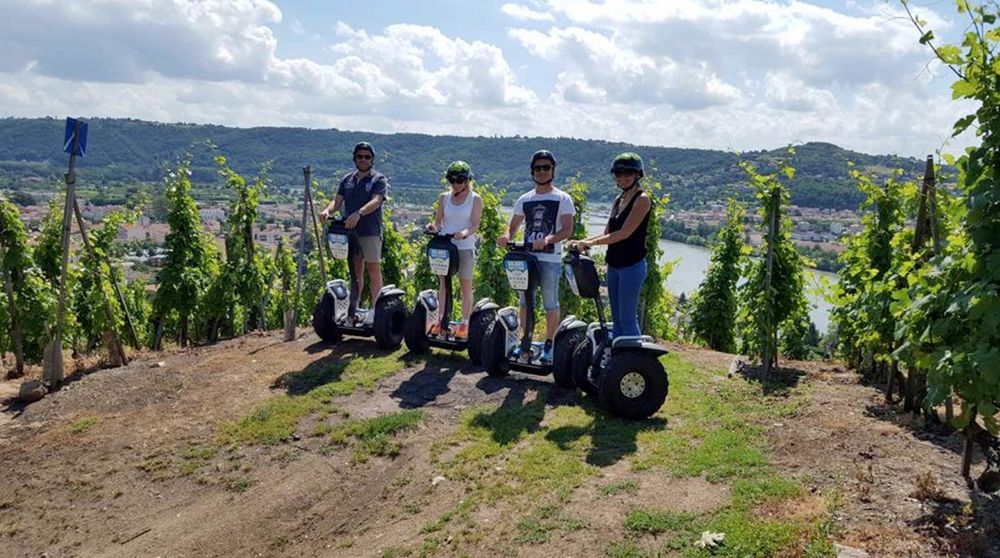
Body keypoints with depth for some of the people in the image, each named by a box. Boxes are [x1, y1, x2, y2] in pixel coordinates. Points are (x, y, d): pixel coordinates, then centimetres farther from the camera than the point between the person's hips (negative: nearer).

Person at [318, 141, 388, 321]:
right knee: (355, 271, 10)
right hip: (349, 231, 5)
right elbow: (338, 200, 7)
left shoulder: (379, 179, 0)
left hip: (371, 232, -4)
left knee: (373, 271, 1)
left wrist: (358, 214, -34)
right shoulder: (347, 179, 15)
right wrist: (327, 211, -16)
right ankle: (353, 310, 14)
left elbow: (376, 202, -17)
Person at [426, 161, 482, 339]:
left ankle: (464, 324, 7)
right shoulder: (444, 197, 9)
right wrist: (433, 227, -11)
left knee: (465, 286, 2)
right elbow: (438, 220, 12)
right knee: (443, 284, 7)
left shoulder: (475, 199, 0)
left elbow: (475, 224, -6)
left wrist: (465, 232, -26)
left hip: (465, 247, -3)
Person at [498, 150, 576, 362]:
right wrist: (507, 237, -9)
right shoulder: (524, 199, 13)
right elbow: (513, 227, 15)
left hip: (551, 259, -4)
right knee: (525, 302, 7)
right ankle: (525, 343, 17)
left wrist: (547, 240, -25)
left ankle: (549, 345, 13)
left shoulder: (562, 199, 1)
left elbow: (567, 230, -8)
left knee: (550, 304, 2)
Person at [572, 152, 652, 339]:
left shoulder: (642, 199, -10)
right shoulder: (618, 200, 14)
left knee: (628, 318, -6)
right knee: (617, 318, 11)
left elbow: (625, 233, -18)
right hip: (613, 264, 8)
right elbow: (608, 233, 14)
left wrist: (592, 242, -19)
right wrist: (583, 241, 0)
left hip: (632, 265, -8)